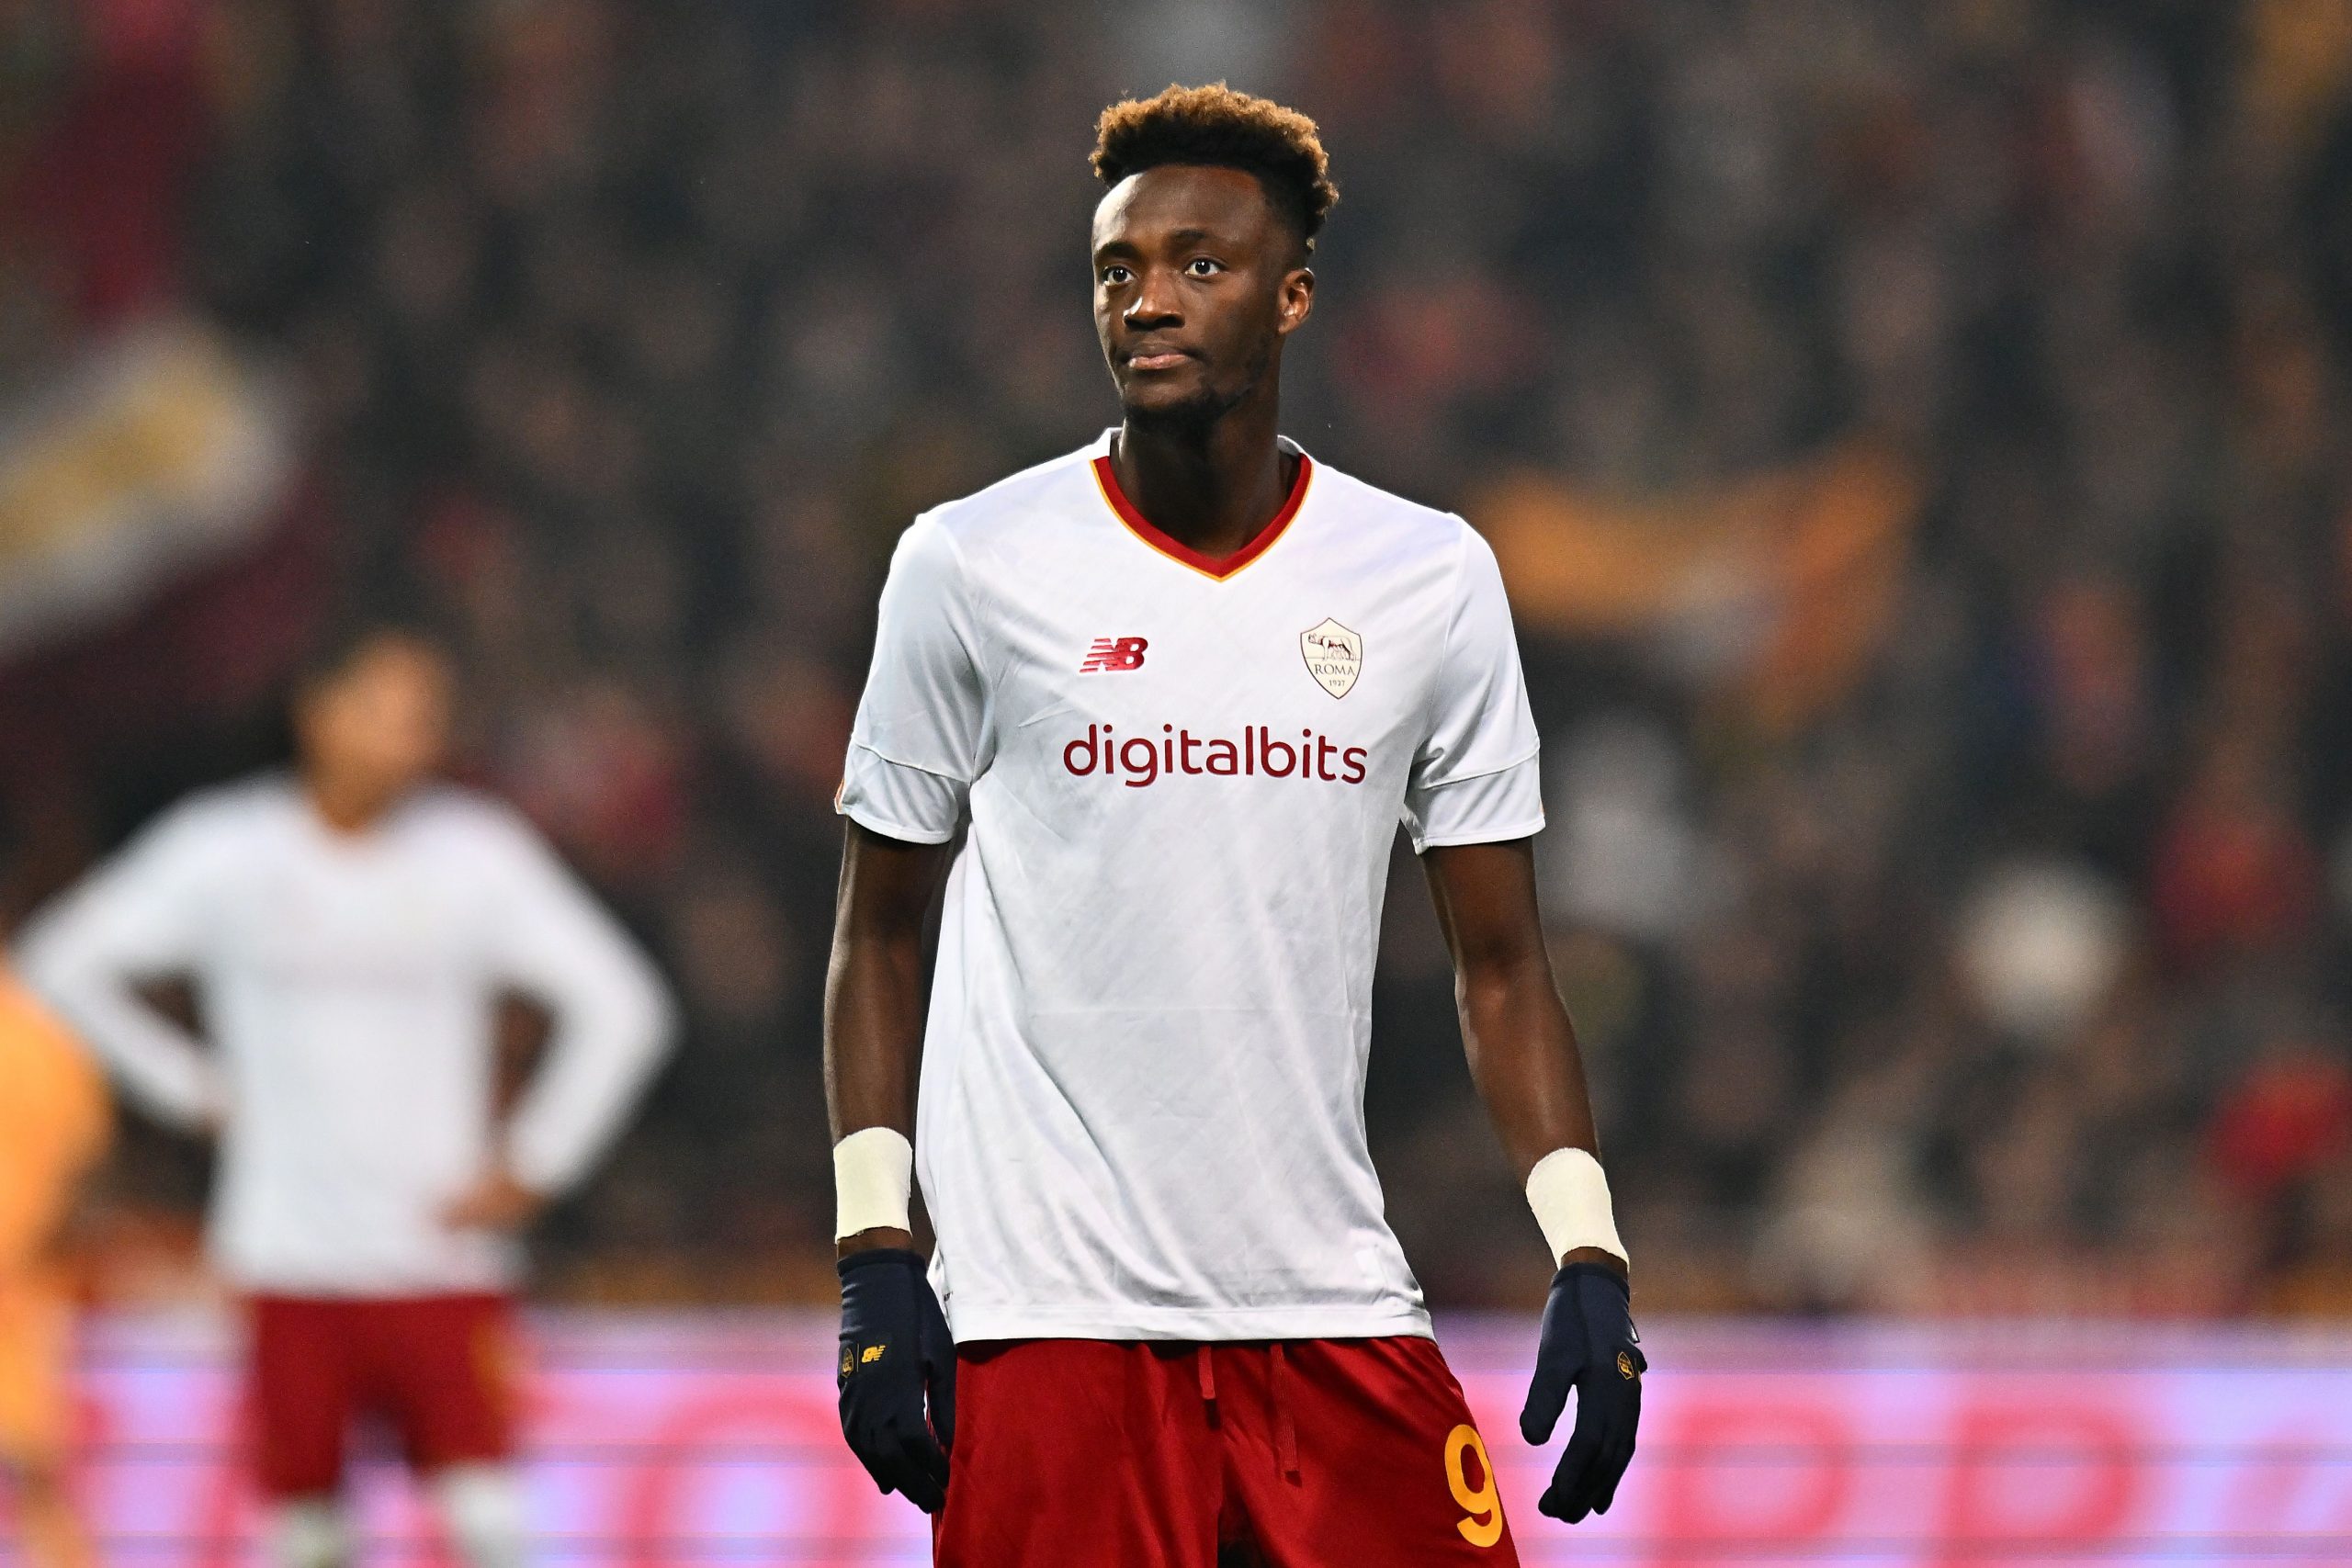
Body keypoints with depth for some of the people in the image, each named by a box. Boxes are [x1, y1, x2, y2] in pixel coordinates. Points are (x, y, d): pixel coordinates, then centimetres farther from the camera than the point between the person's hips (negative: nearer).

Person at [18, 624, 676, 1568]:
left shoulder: (479, 855, 0)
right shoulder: (221, 848, 0)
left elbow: (619, 1010, 2)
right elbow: (67, 963, 10)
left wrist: (529, 1171, -2)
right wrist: (192, 1091, 6)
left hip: (445, 1264, 0)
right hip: (290, 1266, 0)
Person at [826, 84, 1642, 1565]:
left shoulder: (1434, 579, 6)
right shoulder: (971, 566, 1)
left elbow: (1502, 964, 10)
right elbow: (882, 932, 8)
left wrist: (1590, 1262, 0)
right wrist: (876, 1254, -1)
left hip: (1337, 1306, 2)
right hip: (1050, 1313, -2)